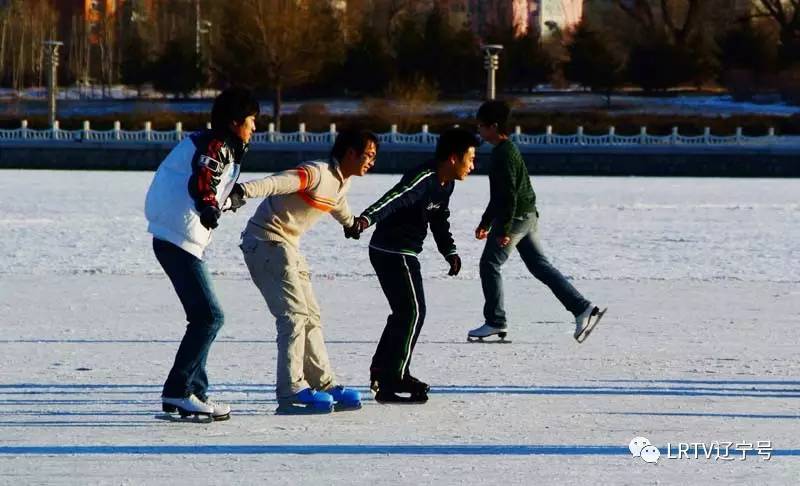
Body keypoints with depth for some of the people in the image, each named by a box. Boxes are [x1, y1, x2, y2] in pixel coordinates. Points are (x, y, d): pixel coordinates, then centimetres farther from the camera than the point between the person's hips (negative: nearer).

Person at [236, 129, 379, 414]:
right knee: (294, 313, -16)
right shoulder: (317, 173, -20)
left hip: (287, 246, 10)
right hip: (266, 240, -10)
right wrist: (244, 190, -55)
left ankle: (324, 385, 17)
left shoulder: (343, 183, 11)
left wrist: (351, 224, 57)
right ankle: (291, 392, -17)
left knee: (310, 316, 11)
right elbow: (279, 182, -37)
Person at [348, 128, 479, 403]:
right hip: (392, 252, -10)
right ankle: (390, 384, -12)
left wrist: (450, 252, 31)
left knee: (405, 313, 21)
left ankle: (382, 372, 36)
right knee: (412, 312, -13)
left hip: (404, 253, 10)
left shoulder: (446, 185, 9)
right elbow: (395, 198, -39)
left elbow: (439, 220, 25)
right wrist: (367, 218, -54)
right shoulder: (423, 179, -22)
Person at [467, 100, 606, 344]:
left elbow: (509, 194, -22)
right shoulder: (505, 150, 18)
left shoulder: (504, 154, -15)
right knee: (539, 265, 8)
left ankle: (495, 322, 4)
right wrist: (485, 223, 31)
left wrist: (503, 229, -24)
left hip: (516, 217, -10)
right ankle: (583, 309, 4)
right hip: (528, 217, 10)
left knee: (489, 264, -1)